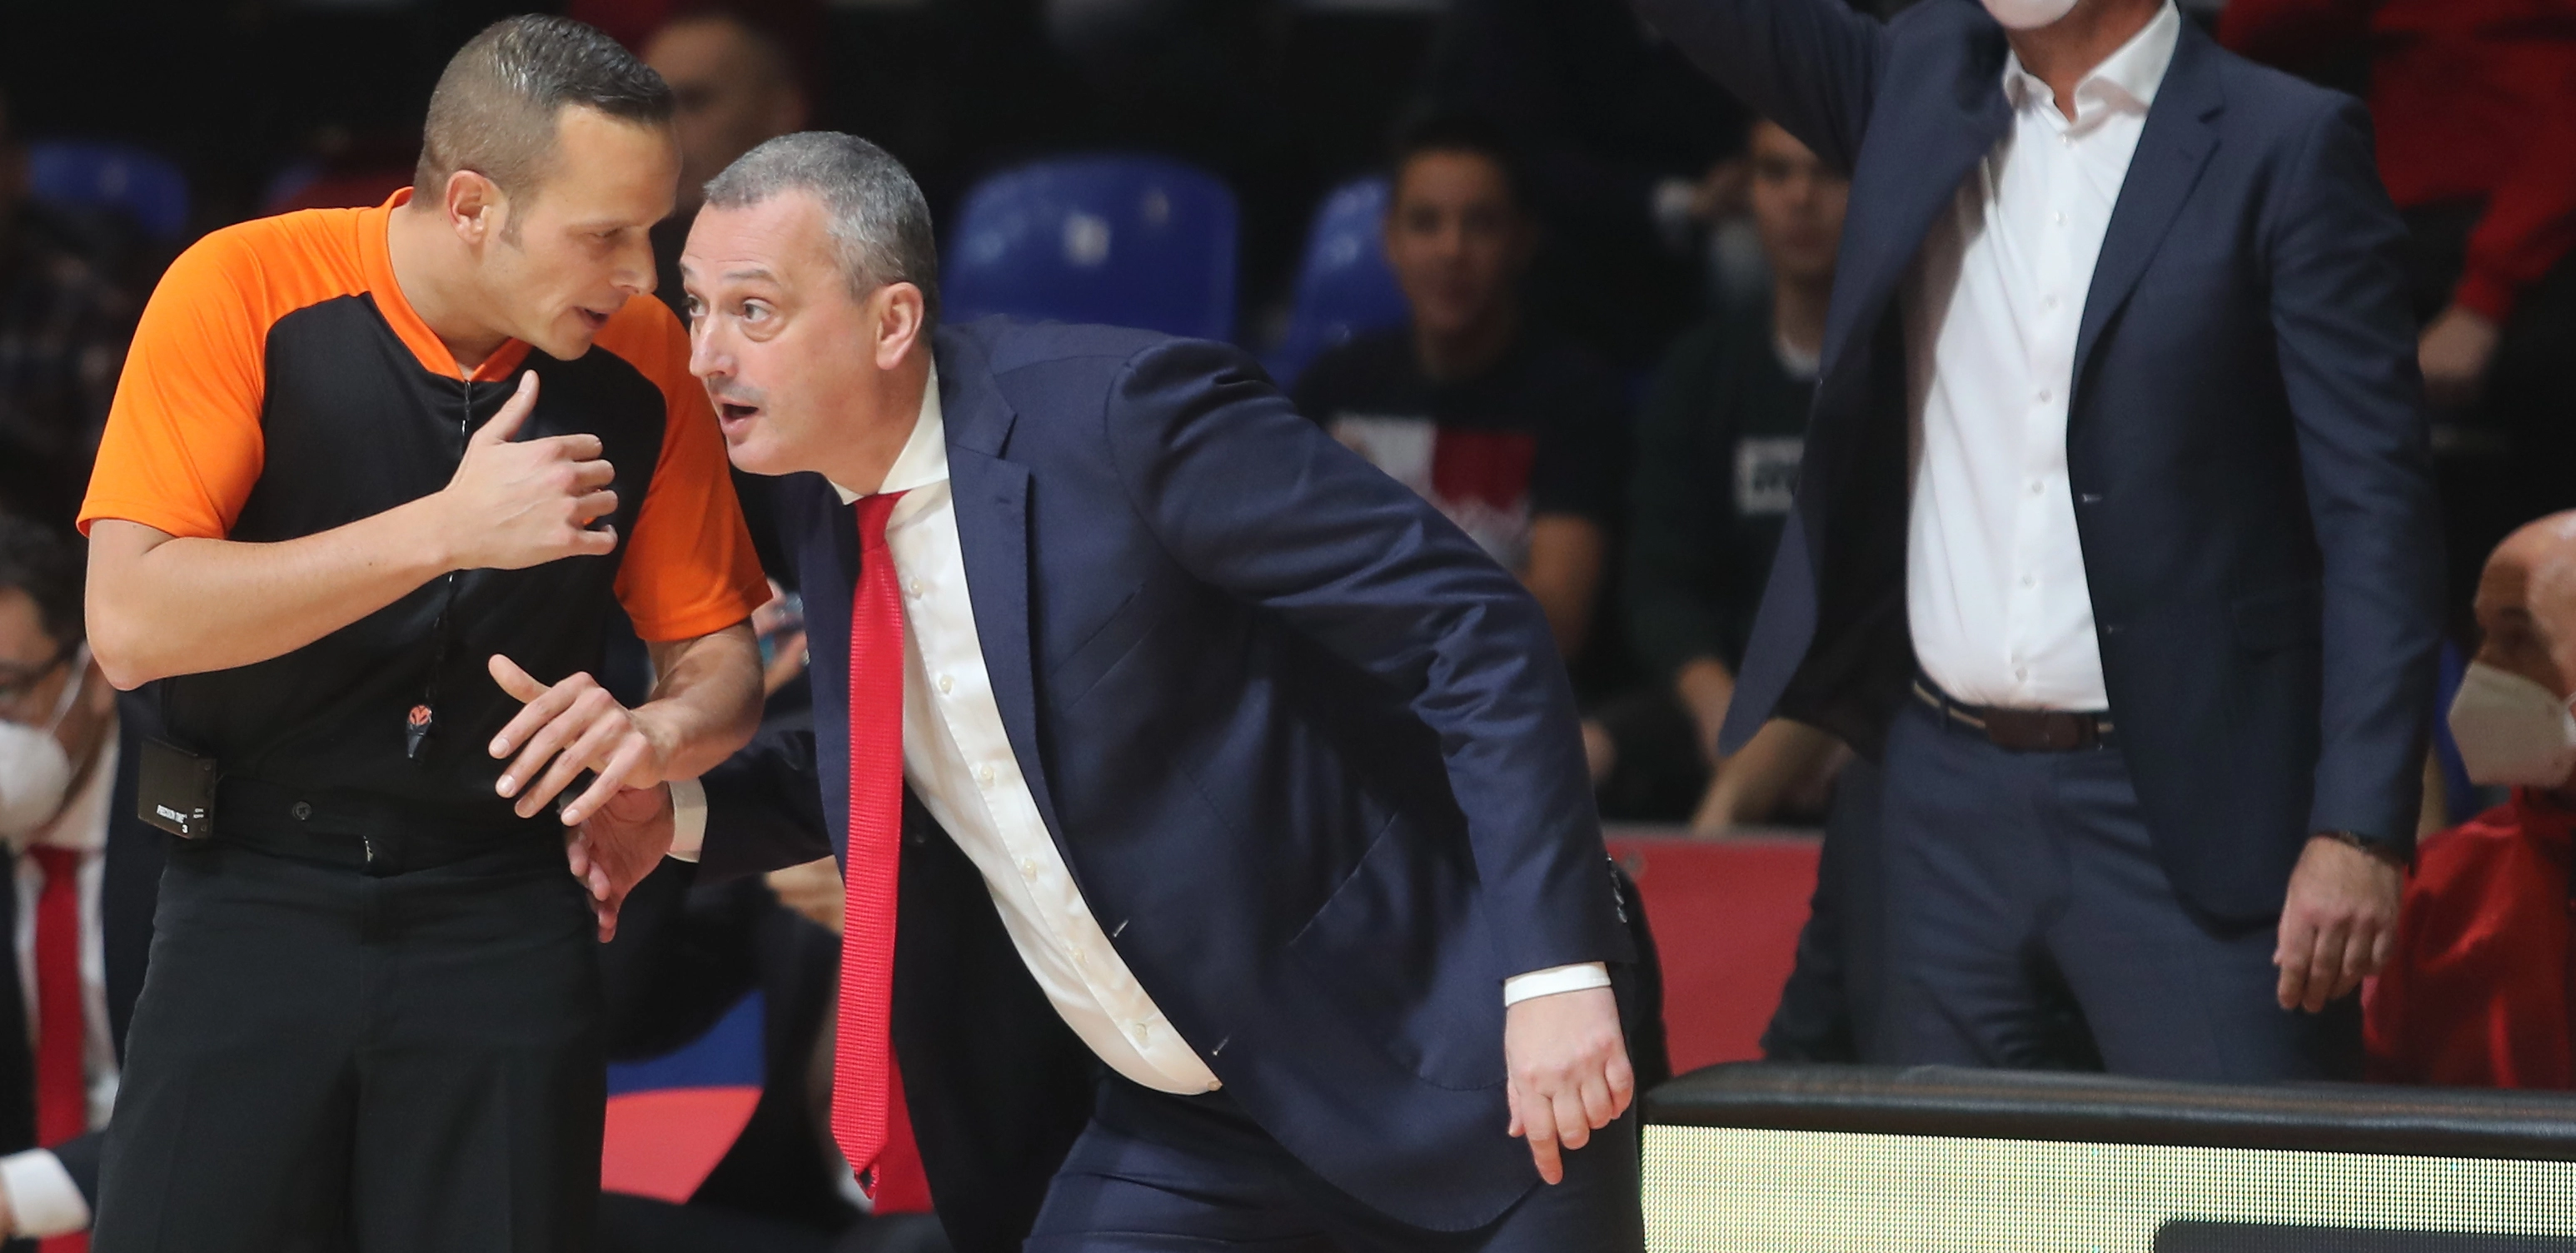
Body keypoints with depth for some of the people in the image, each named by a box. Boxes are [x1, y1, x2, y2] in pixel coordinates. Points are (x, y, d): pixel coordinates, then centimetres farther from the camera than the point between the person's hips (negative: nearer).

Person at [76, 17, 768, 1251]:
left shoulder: (645, 359, -2)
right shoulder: (247, 291, -12)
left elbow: (717, 653, 8)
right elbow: (130, 622, -19)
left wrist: (659, 732, -17)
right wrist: (448, 529, -24)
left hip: (508, 913, 2)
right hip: (257, 897, -2)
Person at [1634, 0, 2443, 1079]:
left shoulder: (2283, 144, -4)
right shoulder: (1917, 87, 11)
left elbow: (2376, 507, -7)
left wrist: (2359, 828, -15)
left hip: (2183, 808, -5)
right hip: (1941, 796, 5)